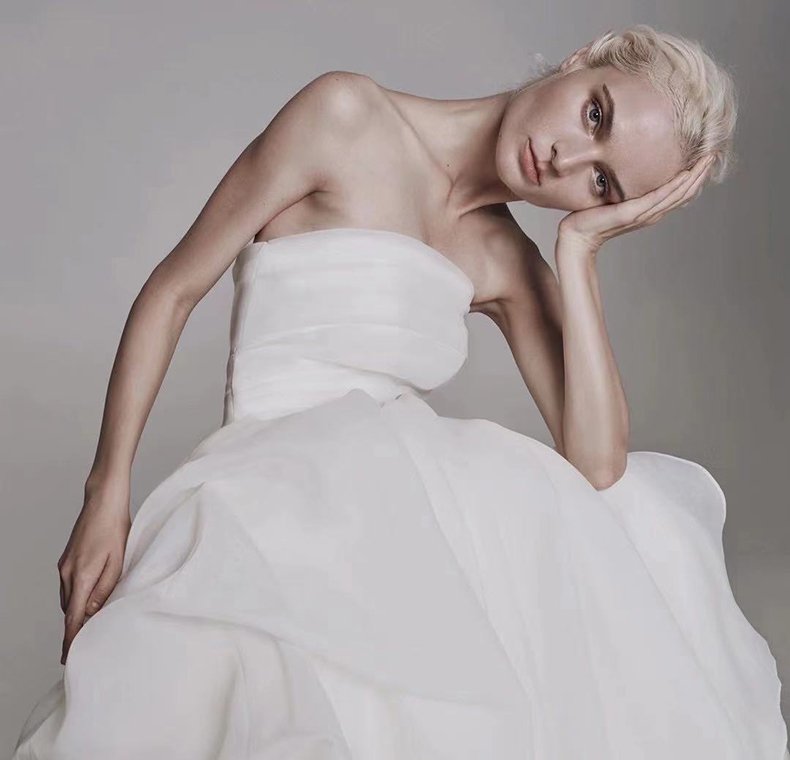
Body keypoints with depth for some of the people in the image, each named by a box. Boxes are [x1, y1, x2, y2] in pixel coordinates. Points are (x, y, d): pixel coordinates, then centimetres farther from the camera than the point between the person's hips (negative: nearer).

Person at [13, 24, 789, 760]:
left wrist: (579, 249, -5)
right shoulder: (347, 115, -5)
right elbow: (172, 292, -3)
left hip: (405, 496, 5)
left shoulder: (506, 263, 7)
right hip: (278, 489, -5)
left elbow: (598, 463, -5)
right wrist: (107, 496, -7)